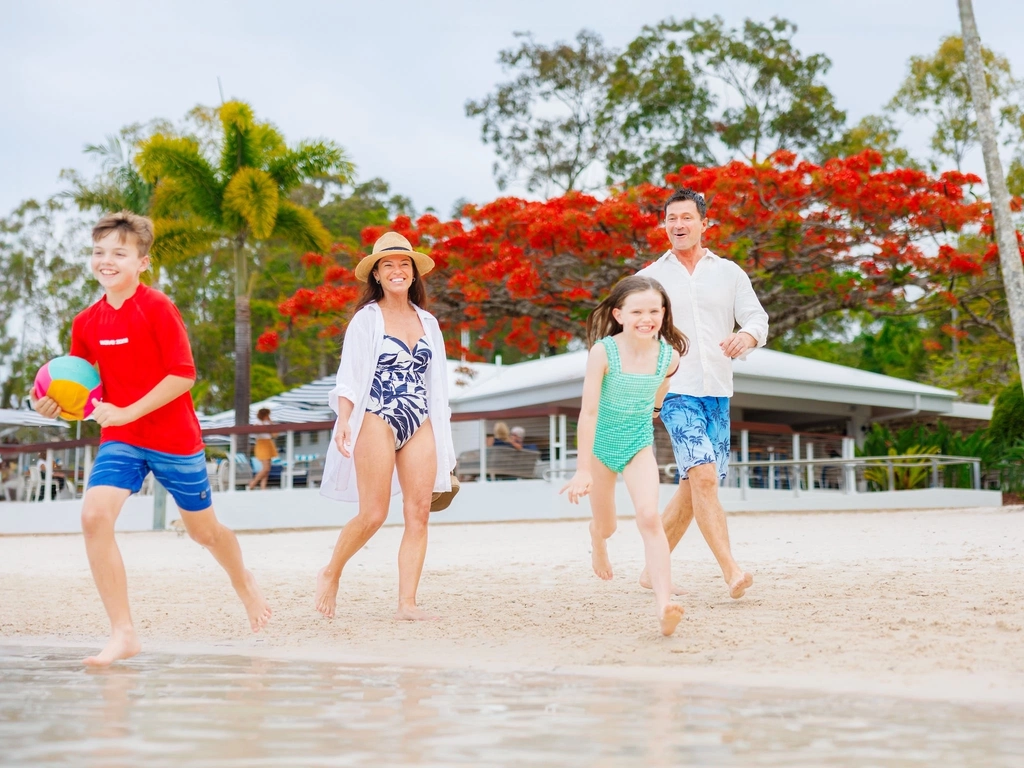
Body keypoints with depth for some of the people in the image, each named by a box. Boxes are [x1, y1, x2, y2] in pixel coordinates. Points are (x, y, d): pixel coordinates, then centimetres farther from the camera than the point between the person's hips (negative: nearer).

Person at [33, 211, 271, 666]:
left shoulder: (158, 308, -13)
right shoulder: (86, 322, 3)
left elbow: (183, 374, -17)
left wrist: (127, 413, -22)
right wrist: (57, 405, -9)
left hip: (175, 439, -4)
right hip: (120, 441, 4)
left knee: (202, 529, 12)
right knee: (94, 515, -20)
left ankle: (244, 583, 47)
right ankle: (123, 633, -14)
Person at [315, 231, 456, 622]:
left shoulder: (428, 322, 15)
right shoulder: (366, 319, 1)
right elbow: (349, 375, -6)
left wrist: (443, 440, 18)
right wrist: (343, 421, -21)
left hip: (420, 425, 5)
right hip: (377, 422, -5)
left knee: (419, 513, -4)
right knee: (373, 515, -8)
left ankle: (407, 603, -1)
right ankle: (330, 574, 16)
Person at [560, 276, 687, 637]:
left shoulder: (669, 356, -13)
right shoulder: (603, 352, -24)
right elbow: (589, 411, -24)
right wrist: (583, 470, -26)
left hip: (639, 444, 1)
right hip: (600, 443, -1)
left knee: (649, 516, -19)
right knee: (605, 525, 16)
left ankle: (664, 603, -25)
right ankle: (598, 543, 55)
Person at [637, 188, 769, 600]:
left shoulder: (730, 273, 11)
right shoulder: (649, 278, 8)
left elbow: (757, 318, 3)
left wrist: (746, 335, -20)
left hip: (718, 394, 3)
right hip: (675, 392, -3)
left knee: (693, 488, 6)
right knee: (704, 477, -20)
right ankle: (731, 571, -25)